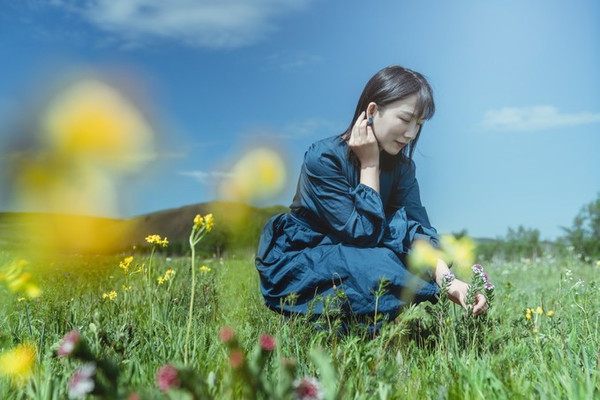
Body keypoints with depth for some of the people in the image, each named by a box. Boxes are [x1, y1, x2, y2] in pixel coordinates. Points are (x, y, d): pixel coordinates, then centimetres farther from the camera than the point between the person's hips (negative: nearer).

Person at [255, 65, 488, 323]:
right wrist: (370, 164, -24)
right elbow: (363, 235, -26)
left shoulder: (401, 165, -3)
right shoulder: (323, 158, -23)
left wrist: (446, 277, -31)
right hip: (295, 262, -6)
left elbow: (419, 228, -15)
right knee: (382, 266, -31)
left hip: (351, 258, 6)